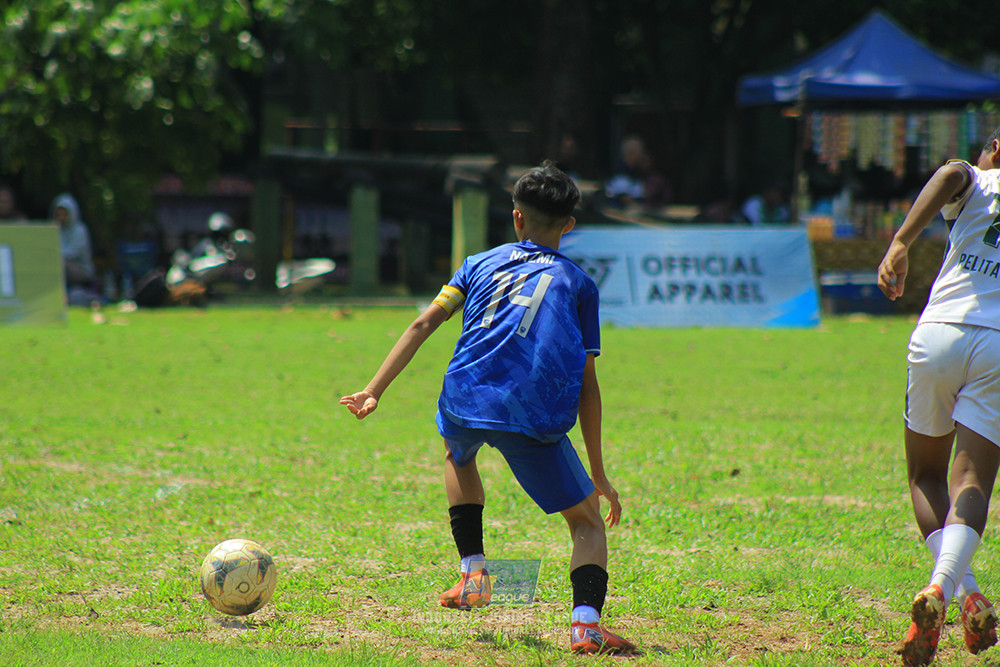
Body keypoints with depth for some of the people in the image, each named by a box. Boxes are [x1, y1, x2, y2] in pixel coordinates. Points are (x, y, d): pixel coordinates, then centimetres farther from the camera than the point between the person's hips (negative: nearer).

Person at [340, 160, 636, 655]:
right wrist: (599, 475, 16)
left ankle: (472, 572, 27)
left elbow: (424, 324, 10)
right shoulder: (578, 284, 18)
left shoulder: (482, 263, 23)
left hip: (464, 402, 2)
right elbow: (586, 385, 13)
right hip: (535, 420, -2)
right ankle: (586, 621, -15)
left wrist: (375, 390, 8)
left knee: (458, 455, 39)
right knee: (587, 520, 10)